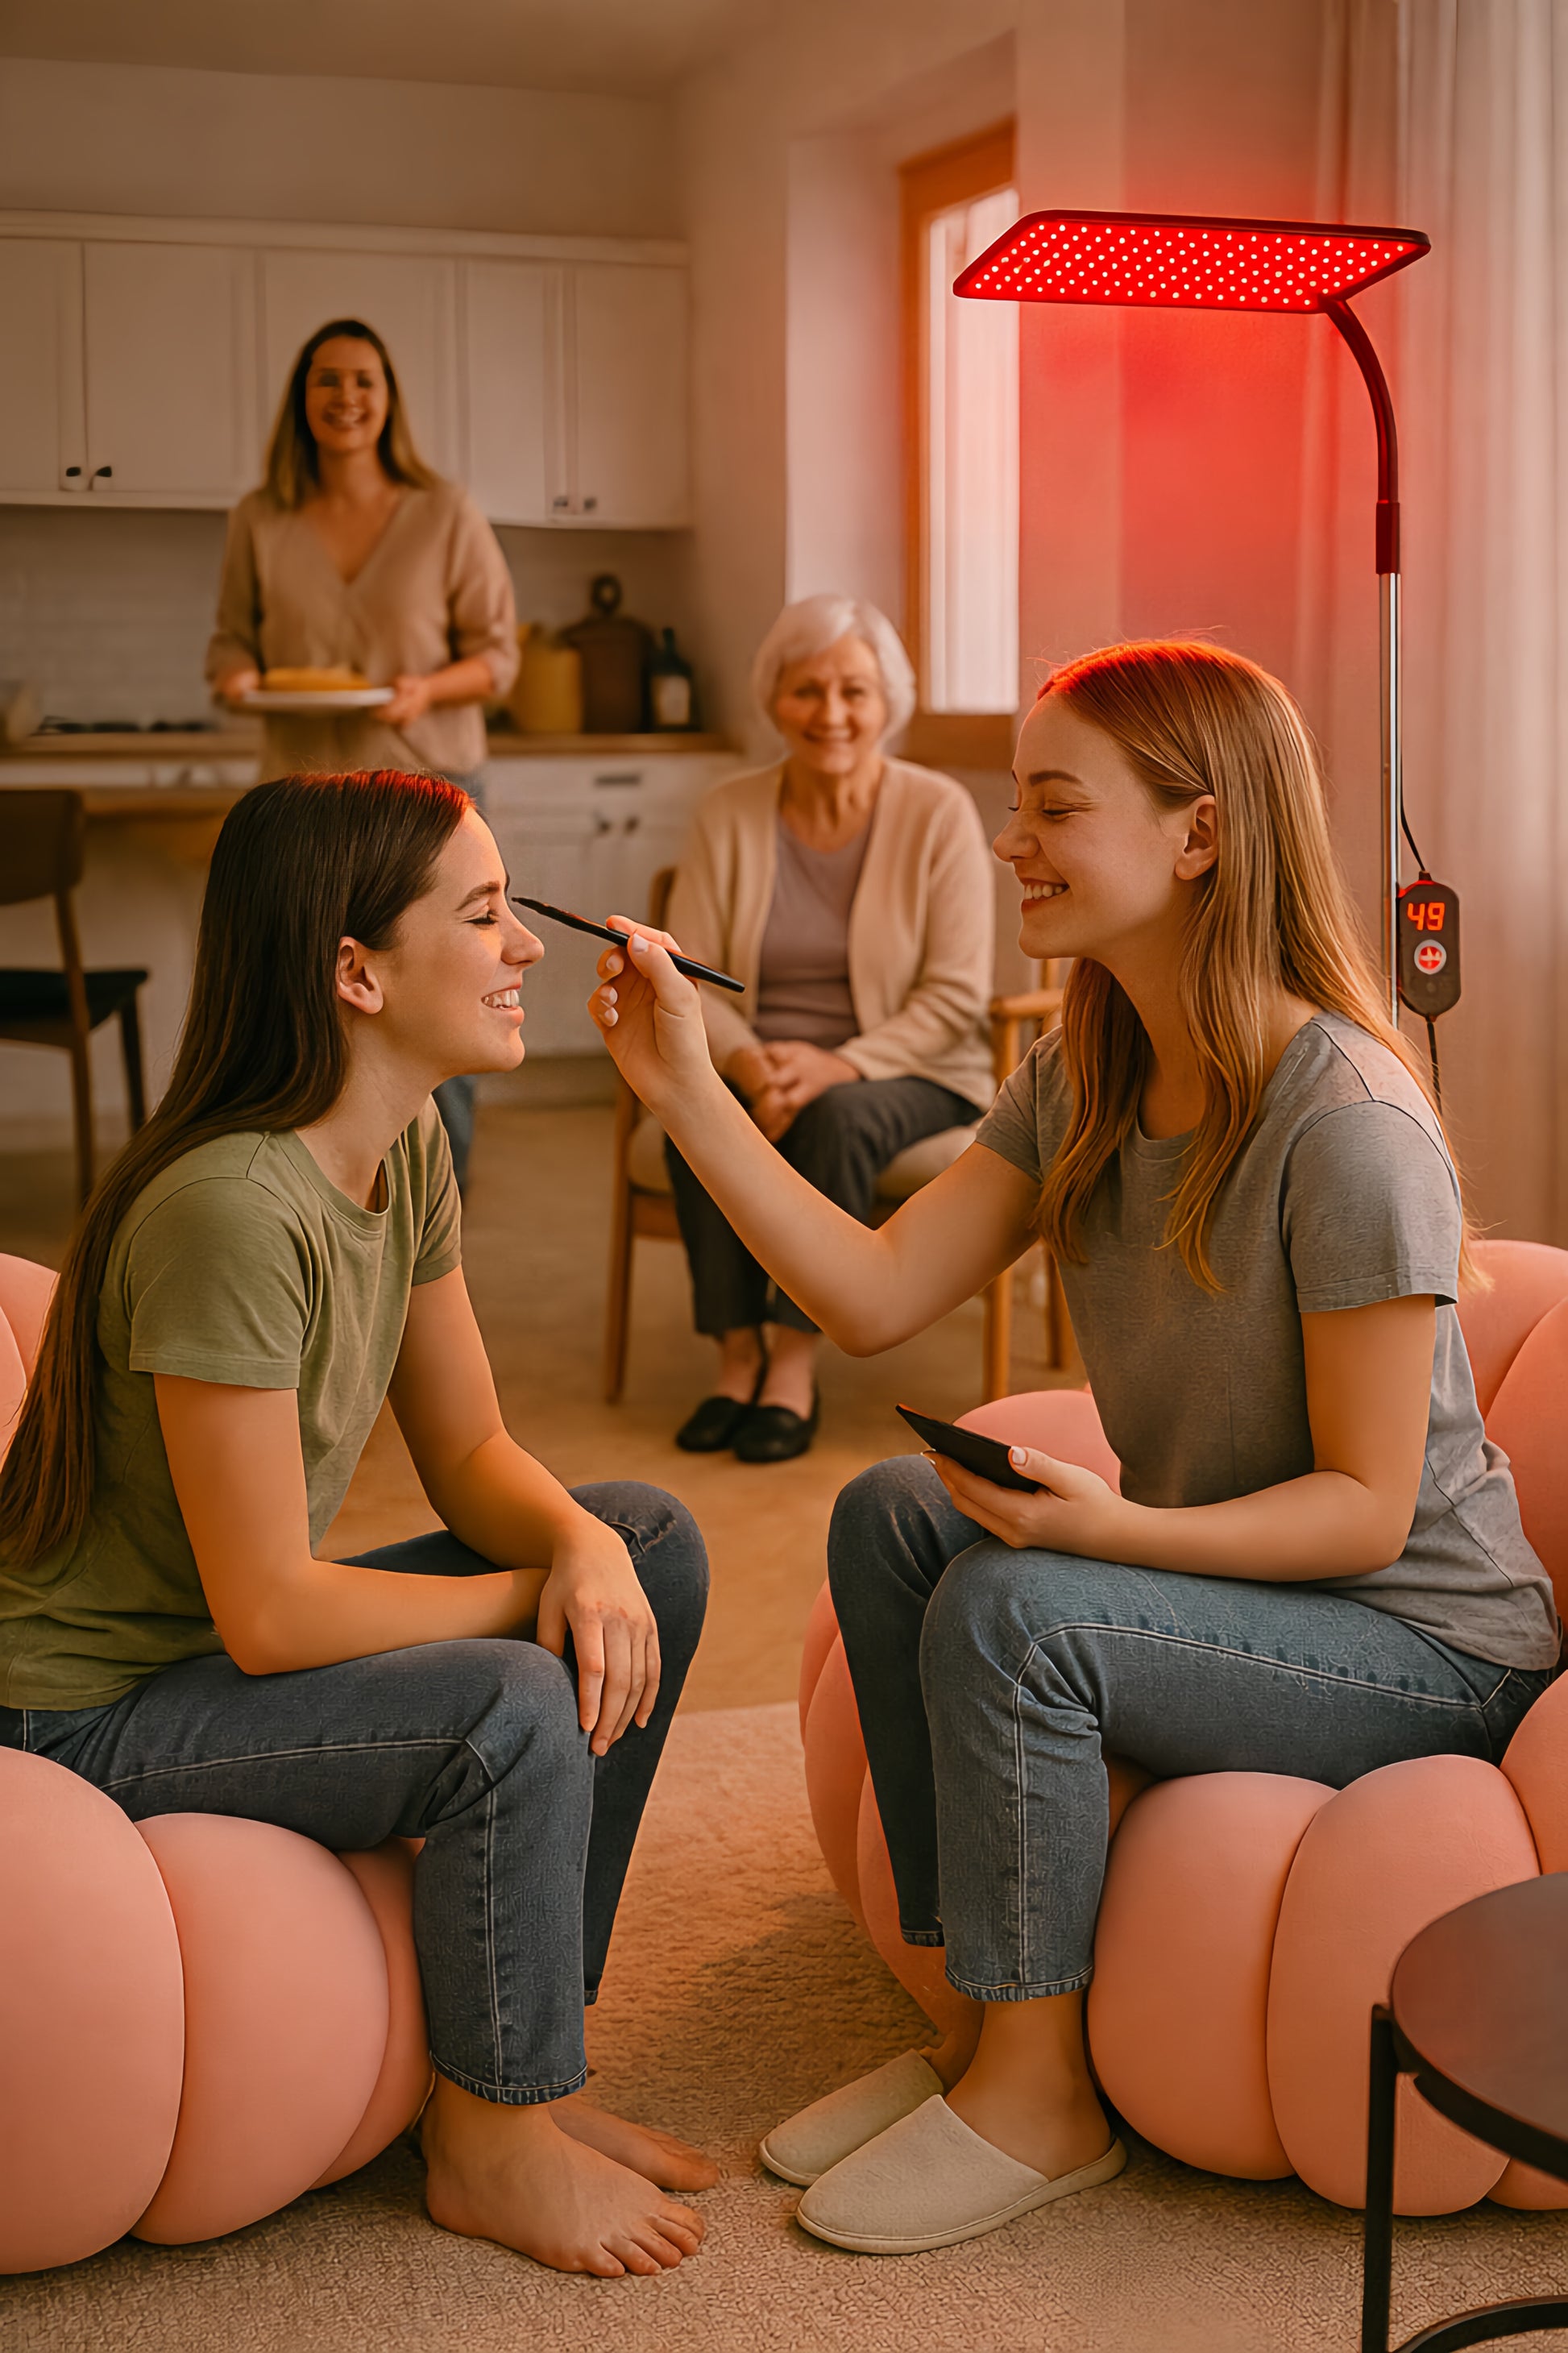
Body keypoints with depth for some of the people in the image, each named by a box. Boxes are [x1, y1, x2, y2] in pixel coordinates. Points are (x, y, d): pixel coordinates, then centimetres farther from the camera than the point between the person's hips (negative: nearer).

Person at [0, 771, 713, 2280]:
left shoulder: (407, 1148, -2)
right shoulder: (233, 1209, -29)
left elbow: (471, 1454, 4)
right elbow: (267, 1616, -28)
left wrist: (587, 1553, -17)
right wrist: (538, 1594, -16)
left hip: (226, 1643, 9)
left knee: (651, 1542, 0)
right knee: (512, 1712, -27)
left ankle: (523, 2070, 9)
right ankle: (491, 2145, 0)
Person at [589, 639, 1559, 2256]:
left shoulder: (1346, 1127, -25)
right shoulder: (1081, 1085, 0)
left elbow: (1366, 1504, -22)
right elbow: (874, 1296, -7)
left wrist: (1111, 1530, -34)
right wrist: (686, 1093, -13)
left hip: (1432, 1652, -8)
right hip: (1222, 1573, 8)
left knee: (1013, 1609, -26)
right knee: (891, 1516, -6)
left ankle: (1037, 2093, -7)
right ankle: (981, 2022, 2)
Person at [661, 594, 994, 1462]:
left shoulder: (937, 814, -6)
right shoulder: (729, 814, 2)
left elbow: (955, 996, -10)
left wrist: (839, 1066, -23)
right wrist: (751, 1065, -20)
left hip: (907, 1072, -2)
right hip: (760, 1066, 3)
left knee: (841, 1118, -35)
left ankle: (796, 1363, -25)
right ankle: (738, 1353, -20)